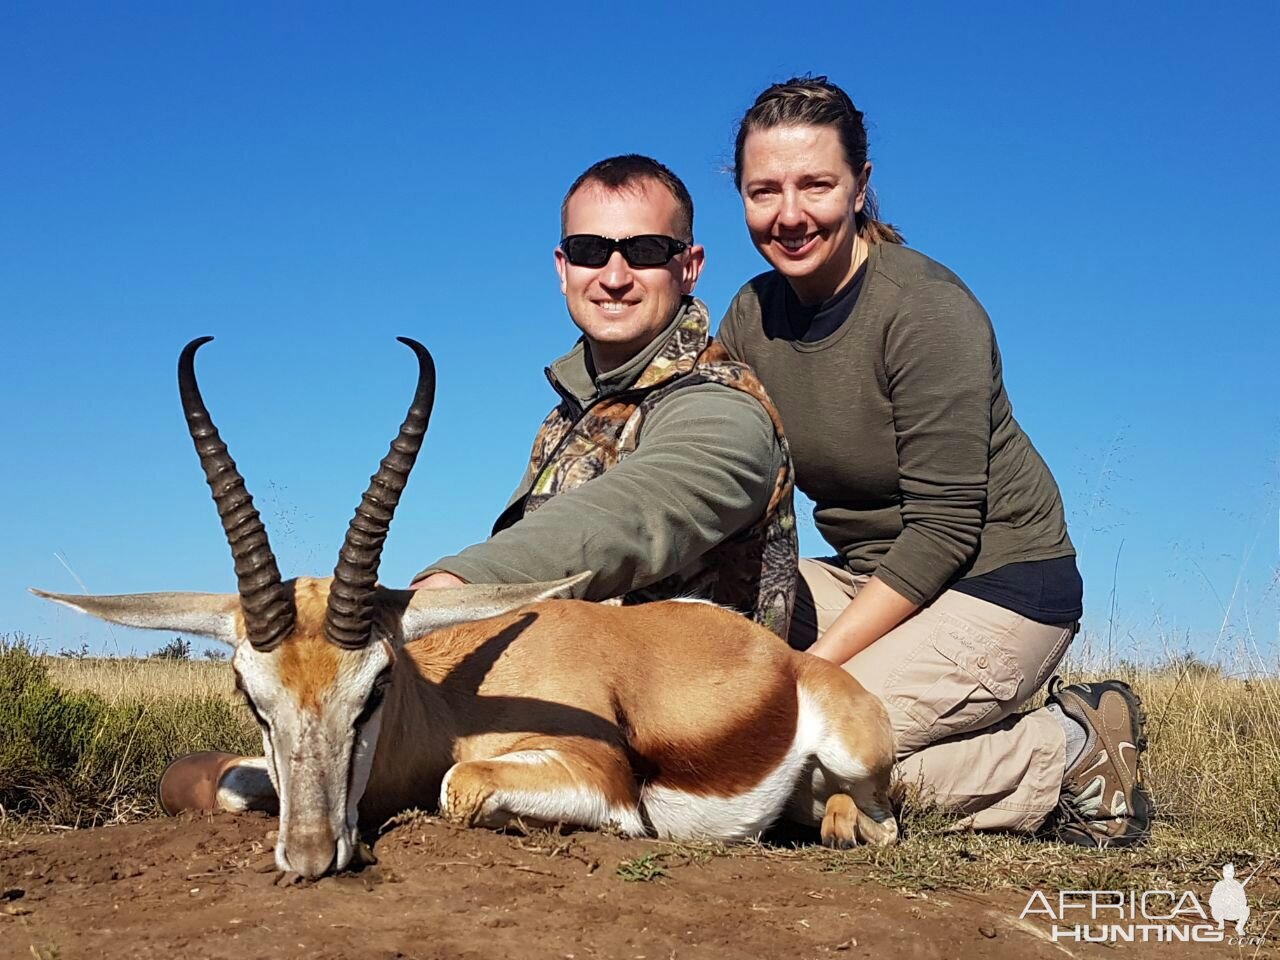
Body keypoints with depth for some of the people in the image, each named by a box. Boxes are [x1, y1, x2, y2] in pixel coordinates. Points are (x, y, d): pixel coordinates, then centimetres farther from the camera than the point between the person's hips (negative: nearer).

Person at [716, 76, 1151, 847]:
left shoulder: (928, 310, -19)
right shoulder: (752, 318, 1)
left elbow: (943, 530, -21)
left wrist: (814, 664, -23)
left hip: (997, 587, -7)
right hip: (865, 578, 8)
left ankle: (1068, 758, -2)